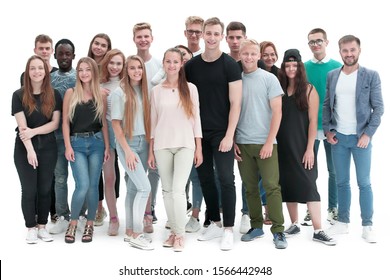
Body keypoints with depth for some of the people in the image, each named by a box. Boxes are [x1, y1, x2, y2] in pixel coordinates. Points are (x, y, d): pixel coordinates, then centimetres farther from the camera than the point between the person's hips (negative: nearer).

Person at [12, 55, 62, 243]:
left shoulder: (53, 95, 2)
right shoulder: (19, 95, -4)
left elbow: (55, 123, -3)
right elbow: (22, 126, -11)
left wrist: (34, 131, -16)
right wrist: (30, 149, -19)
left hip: (48, 147, 2)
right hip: (24, 148, -2)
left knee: (45, 189, 7)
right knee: (29, 189, 2)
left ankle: (42, 226, 19)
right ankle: (31, 228, 14)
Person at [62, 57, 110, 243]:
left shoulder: (101, 95, 5)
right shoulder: (71, 93, 2)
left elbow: (104, 123, 7)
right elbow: (65, 122, 1)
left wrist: (107, 147, 3)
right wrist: (68, 146, -6)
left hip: (96, 142, 2)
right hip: (77, 143, -2)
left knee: (93, 186, 5)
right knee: (82, 185, -13)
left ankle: (89, 225, 20)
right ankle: (73, 224, 7)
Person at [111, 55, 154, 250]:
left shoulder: (145, 91, 9)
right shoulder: (120, 92, -6)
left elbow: (148, 120, 11)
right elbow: (116, 124, -8)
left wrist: (150, 145, 3)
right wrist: (127, 150, -14)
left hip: (143, 143, 5)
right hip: (127, 144, -5)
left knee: (133, 188, 10)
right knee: (144, 187, -12)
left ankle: (129, 232, 19)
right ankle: (136, 235, -3)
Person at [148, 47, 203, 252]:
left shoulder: (190, 88, 4)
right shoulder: (156, 90, 7)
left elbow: (196, 118, 4)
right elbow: (153, 121, 9)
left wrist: (199, 148, 0)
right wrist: (151, 151, 6)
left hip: (185, 145, -2)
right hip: (162, 146, 2)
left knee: (178, 190, -11)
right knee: (167, 190, 5)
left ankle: (180, 235, 0)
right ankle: (173, 231, 16)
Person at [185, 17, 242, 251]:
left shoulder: (230, 65, -6)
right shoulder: (192, 65, 6)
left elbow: (235, 103, -9)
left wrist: (229, 135, -15)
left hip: (221, 133, -4)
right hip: (199, 133, 4)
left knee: (226, 179, -4)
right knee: (205, 179, 10)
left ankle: (228, 229, 4)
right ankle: (215, 223, 24)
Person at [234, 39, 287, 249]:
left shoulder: (269, 79, 0)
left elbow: (277, 112, -4)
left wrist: (269, 141, -10)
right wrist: (232, 141, 4)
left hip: (265, 142, -3)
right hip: (242, 143, 3)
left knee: (272, 187, -5)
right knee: (250, 188, 9)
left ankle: (278, 231, 0)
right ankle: (256, 226, 21)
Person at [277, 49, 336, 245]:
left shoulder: (309, 90, -2)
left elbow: (313, 121, -5)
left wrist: (310, 148, -11)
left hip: (301, 147, -4)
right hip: (282, 147, 4)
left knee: (308, 185, -7)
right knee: (288, 185, 9)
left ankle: (318, 231, -5)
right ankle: (294, 225, 22)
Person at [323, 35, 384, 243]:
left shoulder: (371, 76, -3)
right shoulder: (332, 76, 7)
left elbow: (378, 107, -4)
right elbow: (327, 105, 10)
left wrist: (368, 133, -11)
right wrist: (327, 130, 0)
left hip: (361, 137, -3)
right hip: (337, 137, 3)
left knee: (364, 183, 2)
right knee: (341, 182, 10)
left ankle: (367, 226, 11)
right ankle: (343, 222, 21)